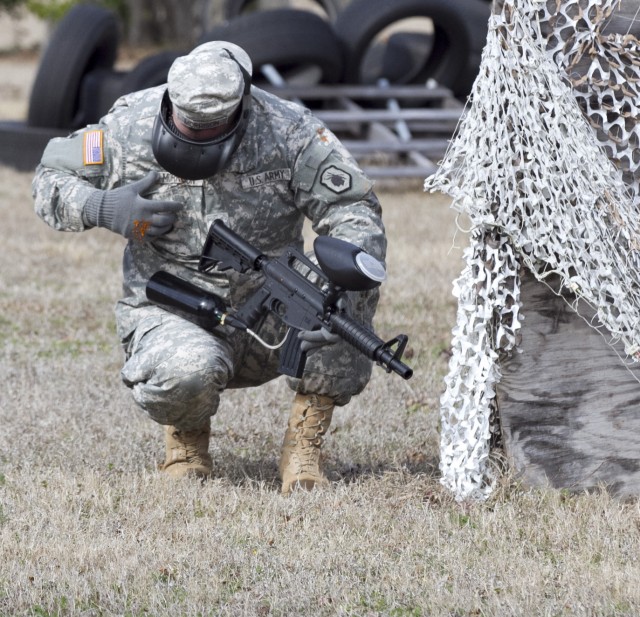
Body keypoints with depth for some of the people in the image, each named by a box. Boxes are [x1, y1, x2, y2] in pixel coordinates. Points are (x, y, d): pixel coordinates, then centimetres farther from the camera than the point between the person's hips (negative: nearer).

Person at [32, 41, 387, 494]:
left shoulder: (290, 133, -12)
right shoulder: (131, 126, -8)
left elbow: (356, 211, -14)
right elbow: (51, 180, 5)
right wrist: (103, 209, -17)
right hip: (173, 315, -1)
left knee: (351, 289, -29)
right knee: (187, 372, -38)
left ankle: (304, 446, -12)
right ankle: (187, 440, 2)